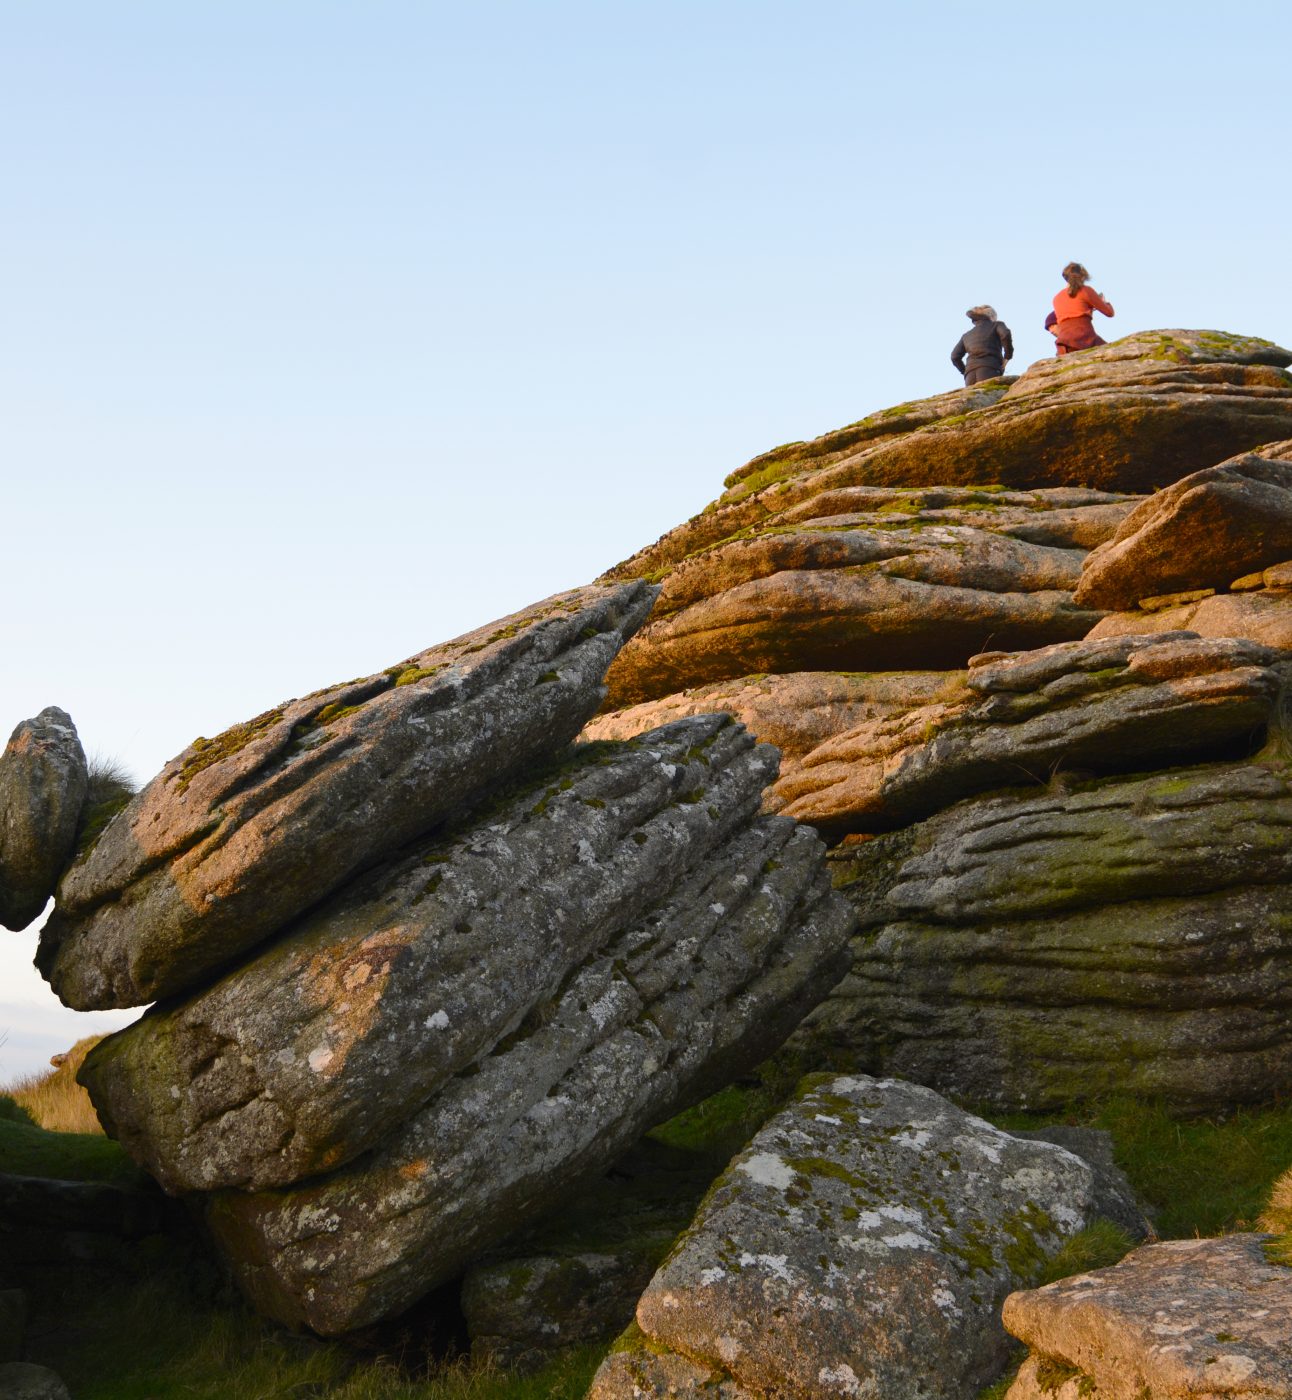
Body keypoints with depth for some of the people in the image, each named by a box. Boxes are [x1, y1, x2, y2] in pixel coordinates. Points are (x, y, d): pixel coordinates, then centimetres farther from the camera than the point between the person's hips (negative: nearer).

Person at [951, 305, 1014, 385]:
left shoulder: (967, 335, 31)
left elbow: (955, 357, 21)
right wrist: (1008, 357, 5)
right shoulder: (997, 325, 19)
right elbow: (1005, 334, -4)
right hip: (990, 370, -4)